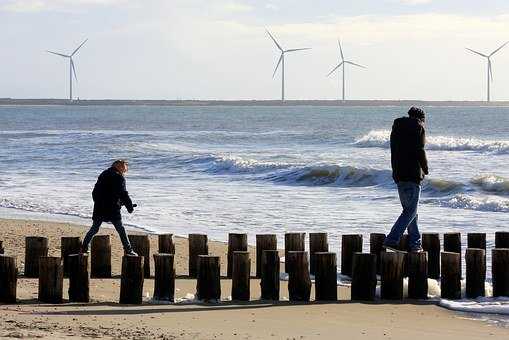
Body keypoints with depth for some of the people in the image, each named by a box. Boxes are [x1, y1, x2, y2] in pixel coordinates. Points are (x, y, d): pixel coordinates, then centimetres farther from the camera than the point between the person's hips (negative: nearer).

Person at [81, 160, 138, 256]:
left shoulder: (103, 175, 15)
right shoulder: (119, 177, -7)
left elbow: (95, 192, 19)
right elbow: (123, 194, -11)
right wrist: (130, 206, -2)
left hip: (99, 208, 6)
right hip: (112, 209, -6)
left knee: (94, 229, 16)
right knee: (121, 230, 0)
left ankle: (84, 247, 18)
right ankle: (128, 250, -2)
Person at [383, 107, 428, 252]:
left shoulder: (397, 128, 17)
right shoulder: (418, 128, -5)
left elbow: (393, 152, 15)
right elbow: (420, 151, -12)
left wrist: (396, 171, 15)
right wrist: (425, 169, 1)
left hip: (398, 174, 8)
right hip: (412, 174, -8)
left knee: (409, 209, 14)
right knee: (411, 210, -5)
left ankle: (415, 243, 14)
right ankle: (392, 239, -15)